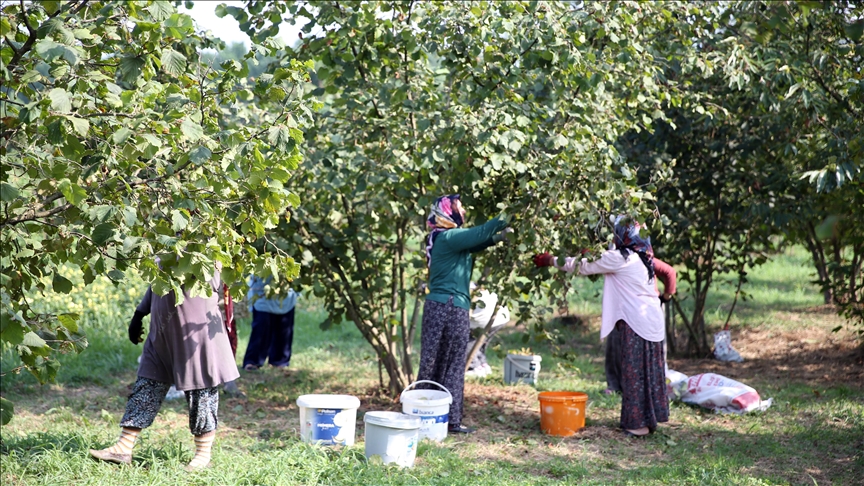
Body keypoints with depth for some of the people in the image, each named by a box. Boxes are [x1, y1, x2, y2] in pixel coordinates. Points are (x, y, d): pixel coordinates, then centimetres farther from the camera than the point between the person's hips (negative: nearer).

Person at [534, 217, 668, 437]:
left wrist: (550, 260, -2)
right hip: (650, 321, 9)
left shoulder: (620, 258, -14)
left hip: (636, 323, -9)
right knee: (647, 371, 13)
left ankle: (639, 423, 1)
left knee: (635, 371, -3)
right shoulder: (641, 257, 12)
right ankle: (649, 418, 20)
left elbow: (585, 266, -10)